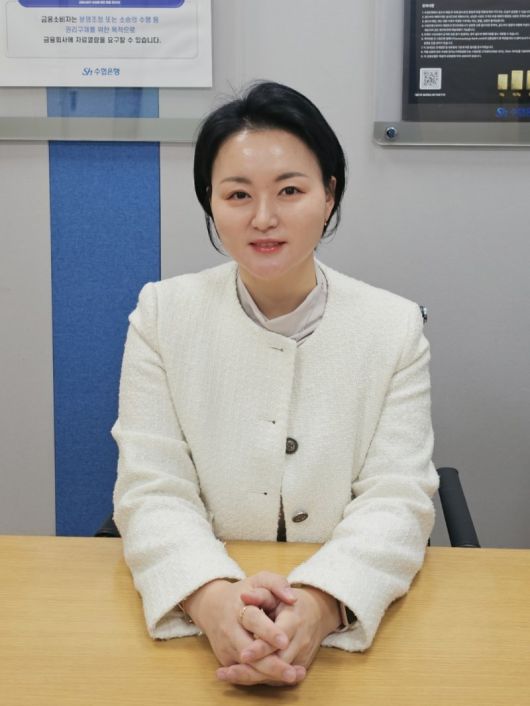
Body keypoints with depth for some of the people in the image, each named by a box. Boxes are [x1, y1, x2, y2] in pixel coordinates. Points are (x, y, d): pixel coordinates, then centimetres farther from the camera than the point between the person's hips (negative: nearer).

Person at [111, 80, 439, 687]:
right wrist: (212, 597, -25)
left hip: (352, 624, 0)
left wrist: (321, 603, -26)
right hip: (197, 619, 1)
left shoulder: (395, 328, 1)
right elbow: (152, 490, -5)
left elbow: (397, 499, -6)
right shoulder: (162, 314, 2)